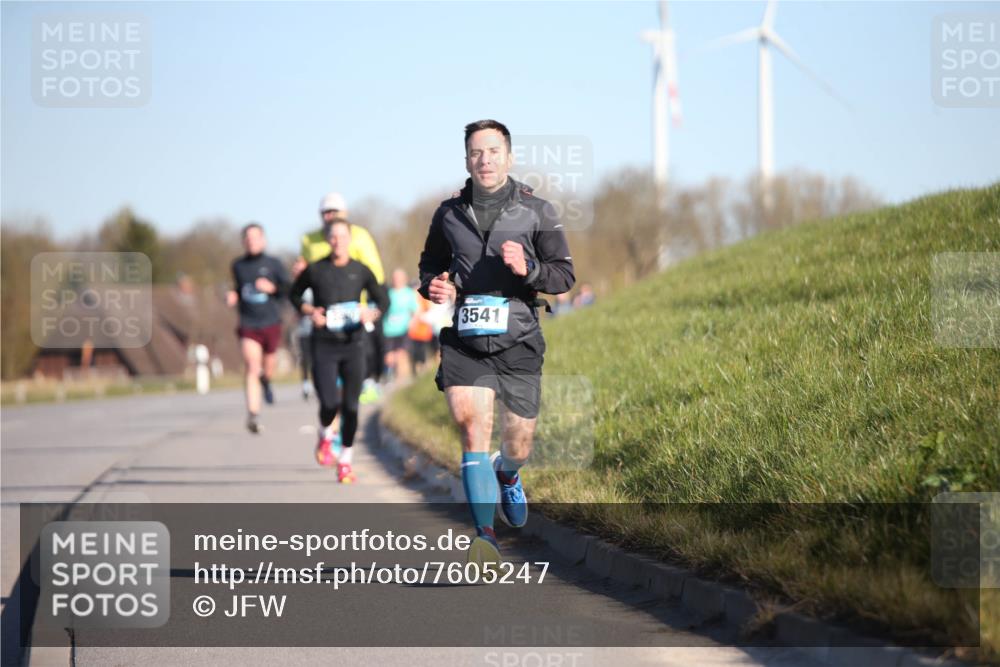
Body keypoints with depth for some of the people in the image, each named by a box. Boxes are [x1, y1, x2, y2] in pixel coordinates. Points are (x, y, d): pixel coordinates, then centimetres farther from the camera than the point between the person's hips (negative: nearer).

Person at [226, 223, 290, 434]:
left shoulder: (273, 264, 0)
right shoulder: (238, 265, 6)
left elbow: (289, 290, 2)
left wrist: (272, 288, -16)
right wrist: (233, 297, 1)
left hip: (271, 323, 0)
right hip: (248, 325, 0)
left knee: (267, 367, 14)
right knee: (251, 369, -15)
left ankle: (266, 381, 52)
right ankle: (253, 416, -21)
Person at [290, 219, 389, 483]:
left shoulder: (361, 271, 4)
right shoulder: (314, 270, 2)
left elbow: (383, 300, 13)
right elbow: (295, 294, 17)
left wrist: (372, 313, -9)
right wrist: (310, 311, -2)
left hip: (353, 344, 1)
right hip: (323, 345, -1)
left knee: (350, 406, 1)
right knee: (329, 403, -14)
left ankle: (346, 461, 16)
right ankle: (325, 437, 21)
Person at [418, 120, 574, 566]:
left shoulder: (536, 212, 2)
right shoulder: (448, 214, 8)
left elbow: (564, 275, 1)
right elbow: (429, 264, 24)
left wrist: (528, 269, -18)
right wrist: (433, 285, 0)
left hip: (517, 342, 0)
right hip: (464, 342, 0)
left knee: (518, 443, 8)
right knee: (473, 428, -19)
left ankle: (507, 478, 47)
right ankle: (485, 536, -21)